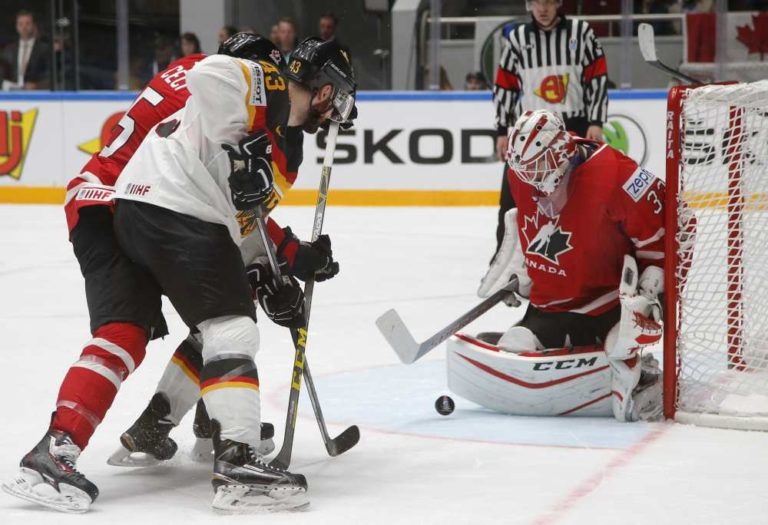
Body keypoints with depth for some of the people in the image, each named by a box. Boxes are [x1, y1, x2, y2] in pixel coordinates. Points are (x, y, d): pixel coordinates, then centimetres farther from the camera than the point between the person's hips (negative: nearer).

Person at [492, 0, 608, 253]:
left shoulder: (581, 32, 0)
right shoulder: (516, 38, 5)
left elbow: (598, 78, 0)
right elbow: (504, 86, 9)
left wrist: (596, 122, -7)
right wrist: (502, 131, 6)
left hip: (573, 127, -1)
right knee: (513, 198, -2)